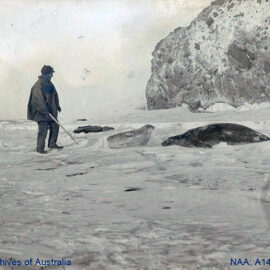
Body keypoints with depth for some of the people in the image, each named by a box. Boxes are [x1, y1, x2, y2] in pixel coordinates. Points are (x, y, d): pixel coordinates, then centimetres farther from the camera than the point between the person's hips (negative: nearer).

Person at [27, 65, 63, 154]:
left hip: (50, 110, 9)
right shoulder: (38, 84, -16)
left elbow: (54, 95, 23)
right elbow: (39, 98, -22)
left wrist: (57, 106, 25)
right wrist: (45, 110, -25)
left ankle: (52, 144, 25)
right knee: (43, 129, -9)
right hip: (41, 111, -9)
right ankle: (40, 148, 1)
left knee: (55, 126, 10)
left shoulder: (49, 83, 10)